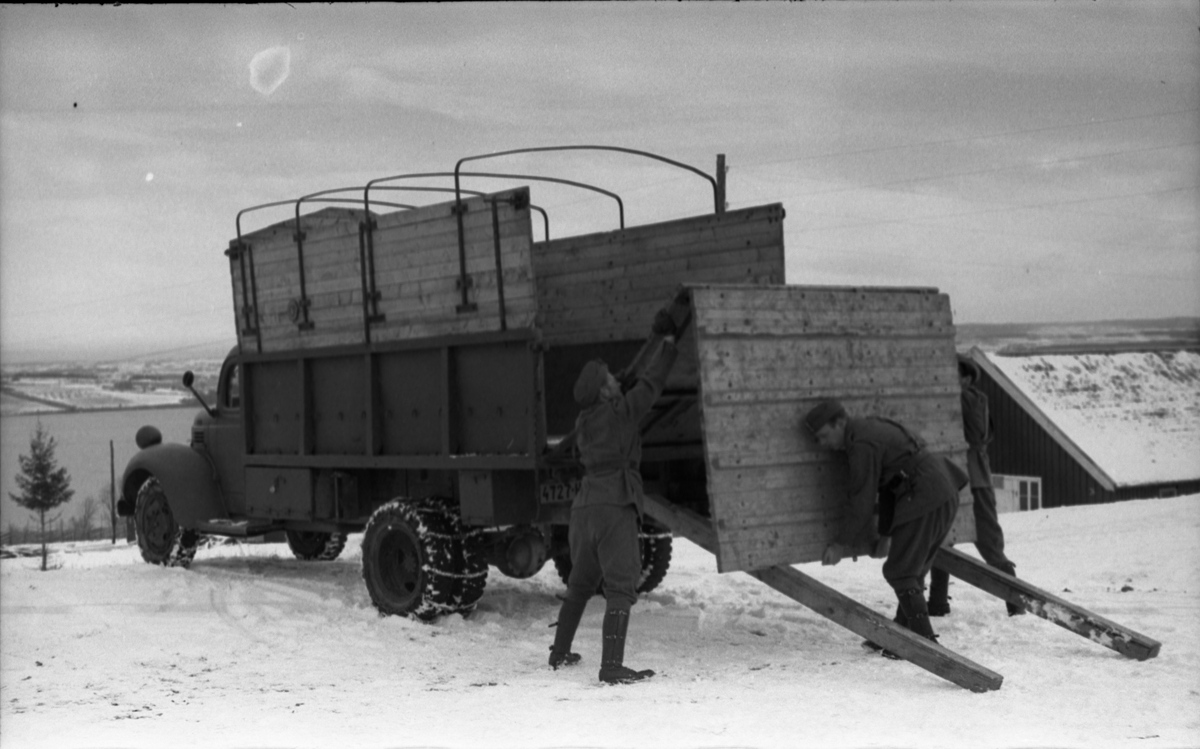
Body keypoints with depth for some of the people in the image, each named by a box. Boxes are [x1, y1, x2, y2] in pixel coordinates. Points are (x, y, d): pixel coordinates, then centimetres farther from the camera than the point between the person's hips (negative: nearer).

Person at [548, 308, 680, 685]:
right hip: (614, 507, -8)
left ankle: (560, 653, 33)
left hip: (584, 506, 8)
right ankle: (612, 666, -20)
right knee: (620, 587, -10)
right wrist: (669, 342, 16)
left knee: (579, 584, 22)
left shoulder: (582, 424, 16)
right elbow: (652, 382, 5)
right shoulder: (620, 412, -3)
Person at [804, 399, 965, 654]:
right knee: (913, 570, 17)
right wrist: (885, 533, 23)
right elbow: (888, 486, 22)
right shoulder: (872, 427, 17)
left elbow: (861, 501, -12)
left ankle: (924, 640, -2)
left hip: (925, 498, -10)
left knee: (900, 572, -3)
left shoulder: (863, 445, -14)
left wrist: (841, 544, -3)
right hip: (945, 492, 10)